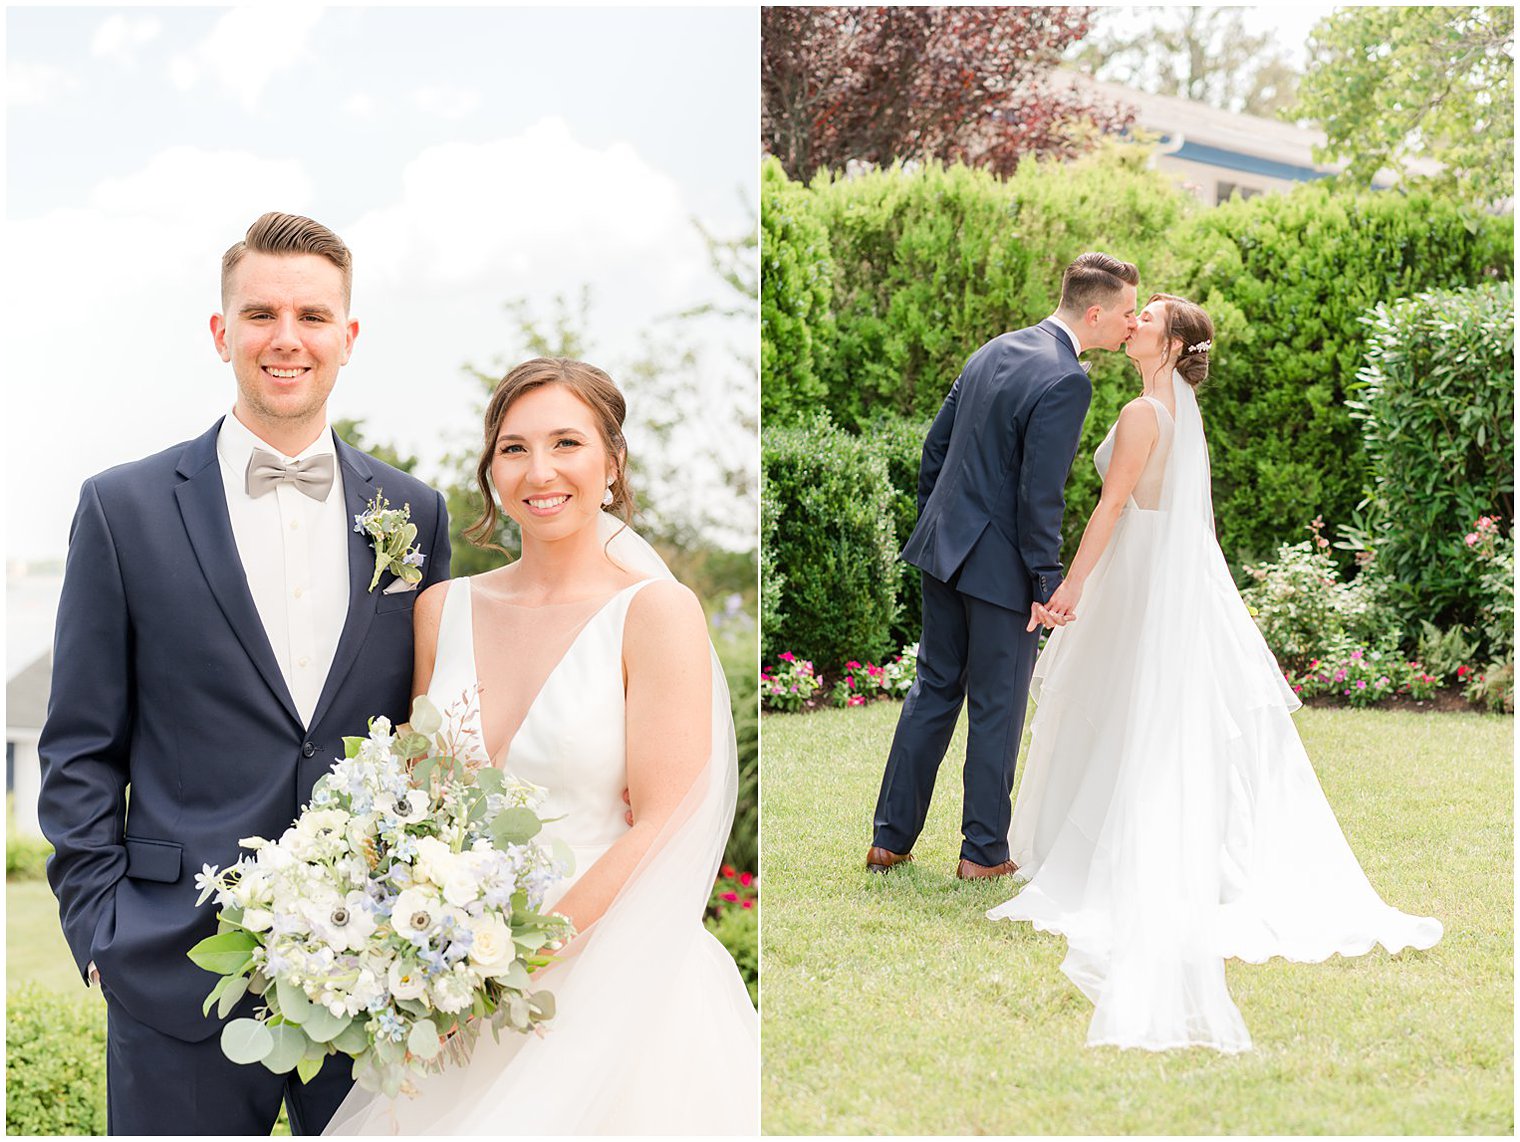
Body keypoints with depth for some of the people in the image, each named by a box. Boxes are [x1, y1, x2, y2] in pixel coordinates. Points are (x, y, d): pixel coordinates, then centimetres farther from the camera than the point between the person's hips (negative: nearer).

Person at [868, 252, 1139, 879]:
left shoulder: (994, 351, 7)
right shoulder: (1066, 381, -19)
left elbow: (935, 444, 13)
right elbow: (1040, 493, -21)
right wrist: (1048, 581, -13)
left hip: (943, 546, 8)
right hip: (1001, 567, -8)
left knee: (933, 691, 16)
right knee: (997, 708, 6)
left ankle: (890, 838, 21)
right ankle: (984, 851, 16)